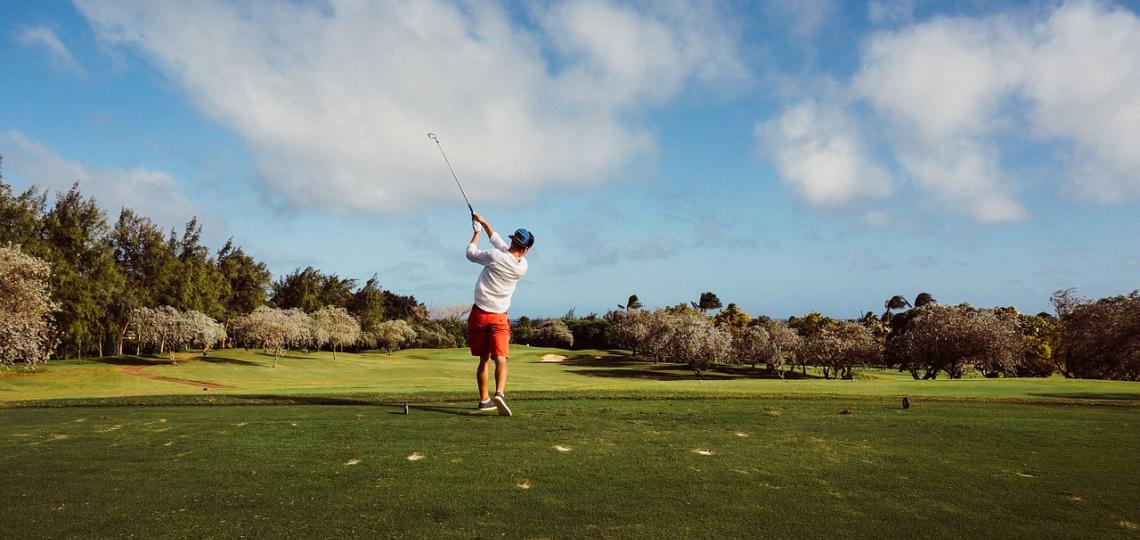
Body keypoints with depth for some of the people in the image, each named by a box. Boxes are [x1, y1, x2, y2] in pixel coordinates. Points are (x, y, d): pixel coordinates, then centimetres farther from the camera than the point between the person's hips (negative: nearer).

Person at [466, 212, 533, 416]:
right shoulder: (522, 267, -2)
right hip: (499, 318, -1)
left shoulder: (494, 256, -11)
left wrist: (477, 231, 22)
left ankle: (484, 400, 20)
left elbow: (471, 254, 9)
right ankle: (499, 393, -33)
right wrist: (484, 222, 18)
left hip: (479, 314, 1)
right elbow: (499, 242, 11)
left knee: (484, 359, 12)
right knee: (500, 359, -9)